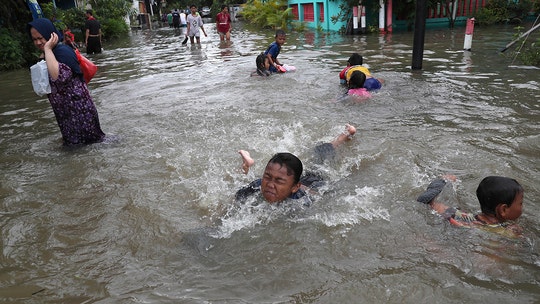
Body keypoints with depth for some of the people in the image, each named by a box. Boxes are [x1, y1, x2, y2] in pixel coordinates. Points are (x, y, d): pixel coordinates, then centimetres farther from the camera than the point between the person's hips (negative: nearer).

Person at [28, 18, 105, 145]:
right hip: (62, 109, 10)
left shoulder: (62, 51, -19)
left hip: (77, 105, -10)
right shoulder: (46, 54, 10)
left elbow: (59, 76, -38)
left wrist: (48, 49, -28)